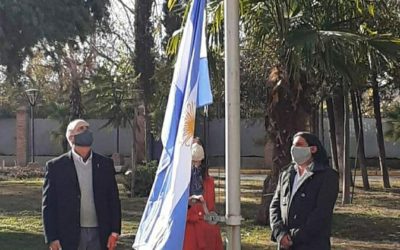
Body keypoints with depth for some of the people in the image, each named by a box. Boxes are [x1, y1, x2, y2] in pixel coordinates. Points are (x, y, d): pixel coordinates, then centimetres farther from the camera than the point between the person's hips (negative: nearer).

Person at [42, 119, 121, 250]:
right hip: (70, 235, -2)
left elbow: (114, 200, 9)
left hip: (99, 235, 3)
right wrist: (52, 238, -8)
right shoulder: (56, 166, 0)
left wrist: (114, 232, 1)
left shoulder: (105, 164, 8)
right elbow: (48, 205, -1)